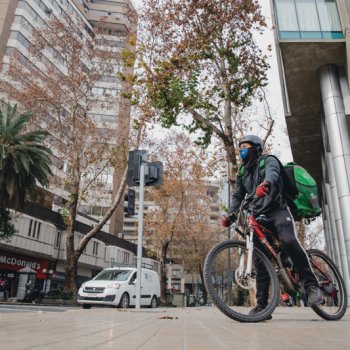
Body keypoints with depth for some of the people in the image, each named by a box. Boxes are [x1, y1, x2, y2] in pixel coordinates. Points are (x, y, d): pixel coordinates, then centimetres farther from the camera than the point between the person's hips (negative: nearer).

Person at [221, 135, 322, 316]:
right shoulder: (242, 173, 17)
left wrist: (265, 184, -48)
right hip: (259, 216, 5)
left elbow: (272, 173, -24)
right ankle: (261, 304, 4)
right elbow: (238, 196, 14)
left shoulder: (268, 160, 0)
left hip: (278, 209, -5)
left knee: (289, 241, -31)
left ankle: (311, 285, -17)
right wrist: (230, 215, -5)